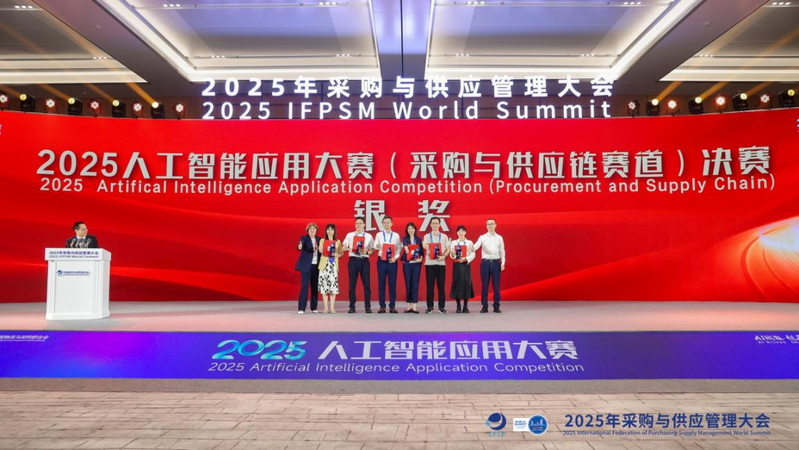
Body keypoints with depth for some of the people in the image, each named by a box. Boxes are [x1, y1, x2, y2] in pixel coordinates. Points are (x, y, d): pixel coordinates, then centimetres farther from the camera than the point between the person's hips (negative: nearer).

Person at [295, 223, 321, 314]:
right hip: (306, 266, -4)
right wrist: (299, 247, -46)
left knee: (315, 287, 7)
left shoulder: (319, 239, 10)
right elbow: (300, 246, -23)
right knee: (304, 286, -8)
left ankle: (314, 307, 15)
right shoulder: (304, 238, -3)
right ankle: (301, 308, -5)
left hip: (316, 266, 4)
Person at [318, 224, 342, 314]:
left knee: (333, 285, -6)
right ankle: (326, 307, 3)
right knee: (324, 285, -3)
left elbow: (340, 253, 11)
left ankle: (332, 307, 0)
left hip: (334, 264, 0)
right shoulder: (322, 241, 10)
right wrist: (320, 250, -23)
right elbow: (321, 252, -1)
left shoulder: (337, 242, 11)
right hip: (324, 264, 0)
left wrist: (336, 255, -11)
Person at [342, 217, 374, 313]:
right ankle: (352, 306, 9)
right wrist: (346, 248, -17)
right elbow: (344, 248, 6)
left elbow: (372, 249, 9)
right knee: (352, 284, 2)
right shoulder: (350, 235, 9)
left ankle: (368, 306, 6)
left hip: (364, 260, 0)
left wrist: (366, 252, -11)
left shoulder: (368, 236, 9)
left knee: (366, 284, -1)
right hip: (353, 260, 0)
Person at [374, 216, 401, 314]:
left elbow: (398, 249, 4)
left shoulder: (396, 235, 8)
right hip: (381, 261, 0)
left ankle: (392, 306, 8)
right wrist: (377, 246, -29)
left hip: (392, 261, 0)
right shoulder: (379, 234, 7)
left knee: (392, 284, 1)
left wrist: (395, 257, -13)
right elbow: (375, 246, -5)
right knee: (381, 284, 2)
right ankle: (382, 306, 9)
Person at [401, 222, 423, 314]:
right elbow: (406, 248, -11)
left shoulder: (419, 240, 11)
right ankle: (409, 305, 9)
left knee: (415, 284, -3)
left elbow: (421, 251, 10)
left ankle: (414, 306, -3)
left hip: (416, 264, 1)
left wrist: (420, 258, -6)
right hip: (407, 264, -1)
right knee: (408, 284, 2)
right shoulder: (405, 239, 6)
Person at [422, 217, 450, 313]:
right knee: (430, 285, 1)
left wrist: (444, 256, -12)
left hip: (441, 263, 1)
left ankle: (441, 306, 10)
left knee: (441, 285, 1)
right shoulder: (427, 236, 6)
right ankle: (430, 306, 9)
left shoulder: (444, 236, 11)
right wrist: (424, 245, -38)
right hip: (429, 263, -1)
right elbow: (424, 246, -14)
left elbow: (448, 249, 9)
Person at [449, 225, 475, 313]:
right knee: (457, 283, -2)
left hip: (466, 265, 0)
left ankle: (465, 306, 6)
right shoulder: (453, 243, 10)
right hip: (457, 265, 1)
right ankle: (458, 307, 7)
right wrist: (453, 253, -19)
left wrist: (465, 259, -16)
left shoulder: (469, 243, 7)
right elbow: (451, 255, 3)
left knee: (466, 283, -3)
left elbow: (473, 254, 0)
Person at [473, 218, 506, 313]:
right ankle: (484, 306, 8)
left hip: (496, 262, 1)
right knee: (485, 285, 2)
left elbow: (502, 251, 10)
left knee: (496, 285, 1)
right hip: (485, 262, -1)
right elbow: (476, 245, -11)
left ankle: (496, 307, 9)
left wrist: (503, 263, 2)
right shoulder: (482, 237, 4)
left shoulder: (499, 238, 9)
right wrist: (472, 248, -33)